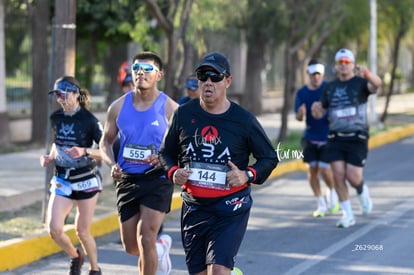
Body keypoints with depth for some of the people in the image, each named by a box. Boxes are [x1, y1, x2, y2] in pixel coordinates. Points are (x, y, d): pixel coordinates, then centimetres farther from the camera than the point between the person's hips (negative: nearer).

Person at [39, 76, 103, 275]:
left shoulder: (89, 120, -14)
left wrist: (85, 151, -31)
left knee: (82, 231, 3)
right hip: (62, 180, 4)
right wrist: (50, 157, 3)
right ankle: (75, 257, 21)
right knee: (54, 229, -9)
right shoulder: (56, 118, 2)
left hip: (86, 180, -4)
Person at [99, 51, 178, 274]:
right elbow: (106, 141, 15)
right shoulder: (119, 107, 4)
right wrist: (112, 165, -5)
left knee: (145, 240, -17)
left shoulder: (169, 109, -6)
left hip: (157, 179, -4)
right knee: (131, 247, 9)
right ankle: (161, 246, 42)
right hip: (127, 180, 4)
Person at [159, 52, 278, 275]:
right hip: (193, 207, 4)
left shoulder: (243, 120, -4)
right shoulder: (184, 114, 2)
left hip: (231, 208, -3)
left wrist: (248, 175, -12)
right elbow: (166, 153, 13)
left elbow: (269, 157, 5)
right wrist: (173, 172, -7)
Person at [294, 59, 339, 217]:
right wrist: (301, 113, -23)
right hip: (310, 137, 3)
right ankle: (321, 205, 14)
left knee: (325, 170, -8)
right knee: (312, 169, -1)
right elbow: (298, 117, 1)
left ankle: (332, 193, 25)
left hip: (328, 137, -3)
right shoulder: (302, 93, 2)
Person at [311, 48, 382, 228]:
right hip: (335, 139, 4)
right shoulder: (330, 88, 11)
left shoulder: (360, 83, -3)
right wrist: (315, 109, -11)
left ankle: (363, 192, 28)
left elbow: (376, 84, -27)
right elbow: (319, 114, 15)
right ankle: (348, 215, 5)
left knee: (353, 177, -8)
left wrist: (367, 73, -50)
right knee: (338, 175, -6)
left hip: (357, 139, -3)